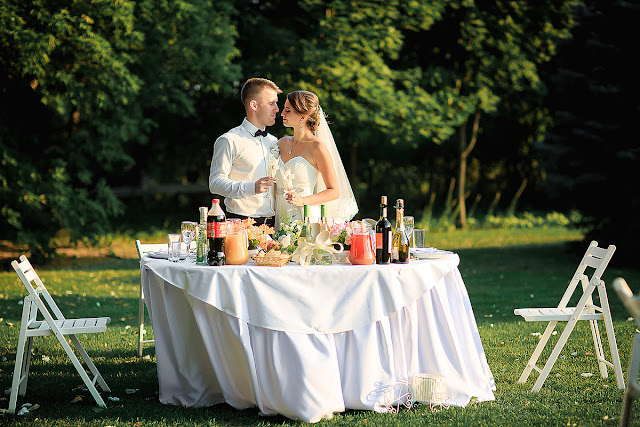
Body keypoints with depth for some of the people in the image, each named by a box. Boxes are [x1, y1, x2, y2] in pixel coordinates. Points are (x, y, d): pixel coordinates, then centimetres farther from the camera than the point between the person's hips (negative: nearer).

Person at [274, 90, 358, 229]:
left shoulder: (316, 147, -7)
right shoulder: (282, 143, 12)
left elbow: (335, 191, -7)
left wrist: (302, 201, -19)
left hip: (305, 217, -5)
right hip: (281, 217, 5)